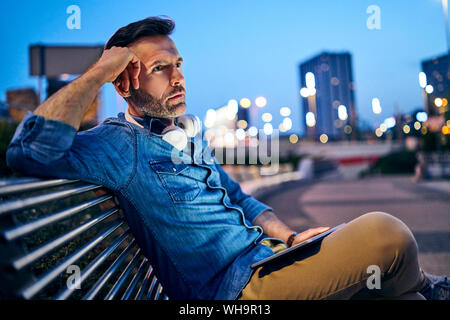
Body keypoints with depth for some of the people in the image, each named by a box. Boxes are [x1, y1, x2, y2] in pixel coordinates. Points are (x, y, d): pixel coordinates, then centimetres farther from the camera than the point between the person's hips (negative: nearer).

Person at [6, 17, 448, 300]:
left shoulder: (191, 140, 16)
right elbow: (31, 151, -30)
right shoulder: (120, 143, -12)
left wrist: (289, 236, 4)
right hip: (238, 286, -9)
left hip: (265, 256, 9)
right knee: (385, 233, -14)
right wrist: (98, 72, -23)